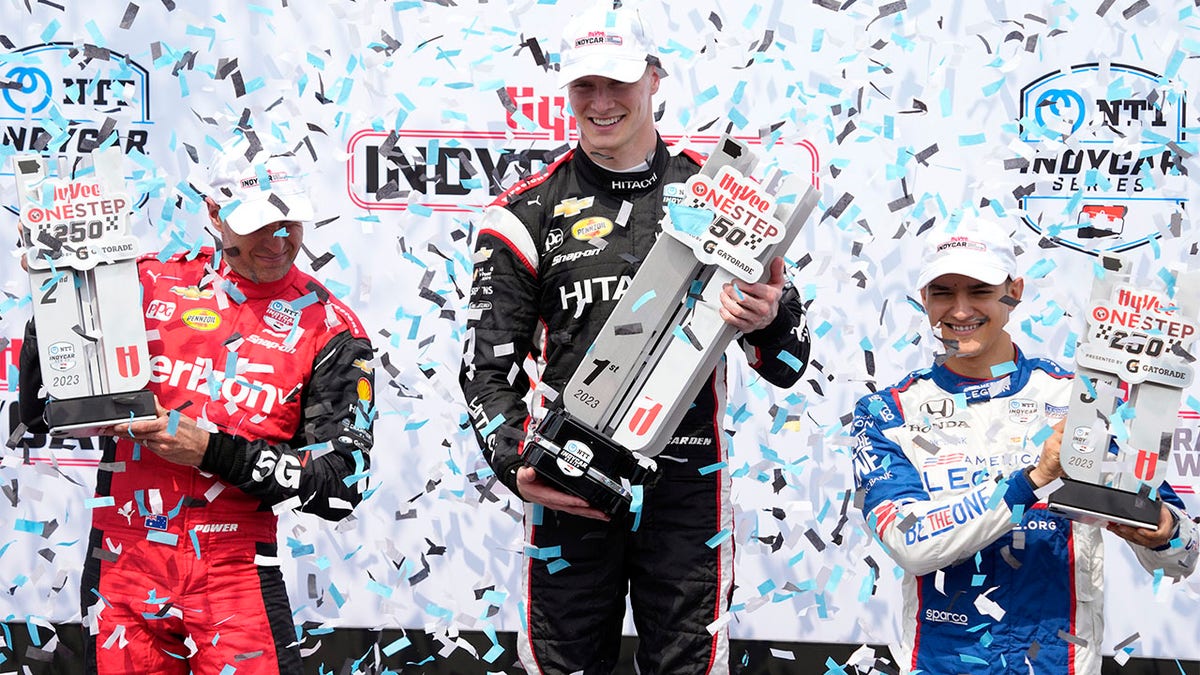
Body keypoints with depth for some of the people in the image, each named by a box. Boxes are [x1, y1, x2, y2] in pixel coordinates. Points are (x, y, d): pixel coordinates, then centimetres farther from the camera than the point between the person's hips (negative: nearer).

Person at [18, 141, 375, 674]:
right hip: (122, 567, 2)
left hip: (234, 574, -2)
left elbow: (341, 483, -8)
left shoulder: (330, 330, -2)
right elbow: (38, 410, 9)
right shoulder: (154, 283, 3)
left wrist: (213, 451, -16)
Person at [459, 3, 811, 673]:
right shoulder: (531, 211, 5)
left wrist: (772, 319, -16)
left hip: (685, 487, 0)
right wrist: (515, 466, -11)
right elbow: (488, 366, 5)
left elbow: (786, 367, 7)